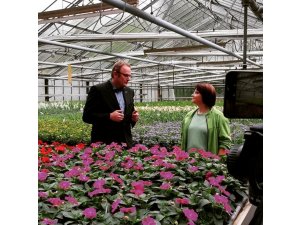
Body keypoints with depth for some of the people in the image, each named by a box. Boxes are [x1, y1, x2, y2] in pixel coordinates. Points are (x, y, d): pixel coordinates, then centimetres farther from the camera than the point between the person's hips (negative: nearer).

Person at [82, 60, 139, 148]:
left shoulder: (129, 91, 11)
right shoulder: (98, 90, -7)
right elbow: (86, 116, -9)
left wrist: (134, 117, -3)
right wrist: (109, 116, -21)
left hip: (126, 142, 5)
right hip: (104, 143, -5)